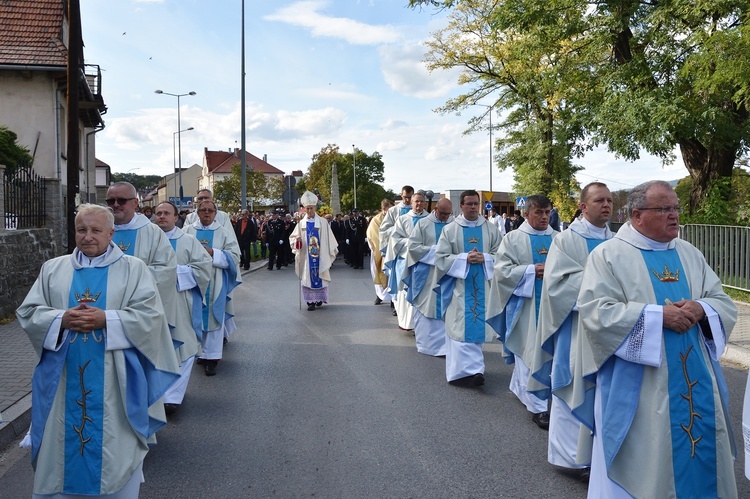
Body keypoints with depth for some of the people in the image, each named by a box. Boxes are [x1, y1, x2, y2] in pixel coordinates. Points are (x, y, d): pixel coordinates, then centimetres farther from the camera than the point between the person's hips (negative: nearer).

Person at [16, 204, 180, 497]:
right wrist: (61, 319, -13)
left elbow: (151, 315, -7)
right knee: (66, 441, 11)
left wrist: (106, 319, -18)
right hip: (66, 382, 3)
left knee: (118, 449, 5)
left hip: (115, 381, -2)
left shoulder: (133, 269, 1)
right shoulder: (53, 269, 11)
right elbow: (27, 312, 6)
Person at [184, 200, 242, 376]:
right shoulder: (188, 231, 9)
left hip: (214, 284, -1)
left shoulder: (224, 233, 6)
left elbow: (234, 256, -4)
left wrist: (213, 253, -14)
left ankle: (211, 357, 0)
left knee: (212, 317, -2)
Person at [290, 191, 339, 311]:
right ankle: (311, 301, 2)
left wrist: (332, 251, 3)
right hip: (306, 256, 1)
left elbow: (329, 238, 3)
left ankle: (319, 298, 20)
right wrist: (297, 240, -15)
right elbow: (292, 237, 7)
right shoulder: (301, 223, 6)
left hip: (320, 255, -1)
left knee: (320, 276, 4)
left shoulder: (322, 222, 0)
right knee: (307, 277, -1)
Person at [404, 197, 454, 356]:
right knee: (425, 307, 5)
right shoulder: (423, 224, -1)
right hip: (426, 274, -2)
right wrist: (434, 250, -12)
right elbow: (412, 246, -5)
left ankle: (443, 343, 9)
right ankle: (425, 342, 17)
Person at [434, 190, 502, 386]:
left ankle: (470, 369, 21)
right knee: (462, 327, -6)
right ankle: (471, 369, -6)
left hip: (482, 287, 2)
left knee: (477, 326, 6)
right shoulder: (450, 230, -1)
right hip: (459, 287, -2)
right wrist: (464, 258, -17)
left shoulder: (491, 229, 4)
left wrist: (484, 258, -15)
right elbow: (440, 258, -5)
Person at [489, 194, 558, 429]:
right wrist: (532, 270, -17)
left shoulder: (558, 239, 7)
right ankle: (537, 406, 6)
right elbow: (502, 271, -8)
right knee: (530, 352, -2)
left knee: (547, 349, 13)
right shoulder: (513, 239, -2)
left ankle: (518, 387, 36)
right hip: (524, 305, -4)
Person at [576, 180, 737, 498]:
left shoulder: (690, 254, 11)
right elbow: (595, 312, -18)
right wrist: (658, 315, -21)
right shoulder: (608, 254, -8)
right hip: (638, 387, -5)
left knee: (700, 449, 14)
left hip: (695, 381, 6)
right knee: (643, 461, 4)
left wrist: (700, 308, -15)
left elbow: (725, 304, 8)